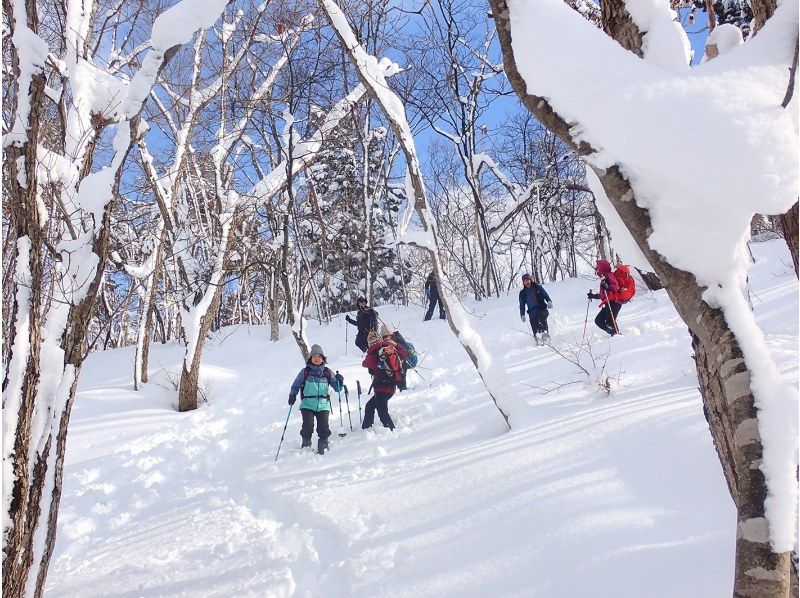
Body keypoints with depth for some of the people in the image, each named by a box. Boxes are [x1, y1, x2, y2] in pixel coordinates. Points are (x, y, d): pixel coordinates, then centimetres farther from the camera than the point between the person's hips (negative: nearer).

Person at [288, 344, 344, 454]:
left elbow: (337, 388, 11)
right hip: (307, 404, -1)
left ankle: (323, 446, 4)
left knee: (324, 427, -12)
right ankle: (306, 445, 10)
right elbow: (296, 386, 12)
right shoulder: (305, 372, 8)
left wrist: (339, 381, -8)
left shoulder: (327, 372, 11)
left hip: (323, 405, 1)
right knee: (308, 425, -13)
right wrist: (292, 395, -5)